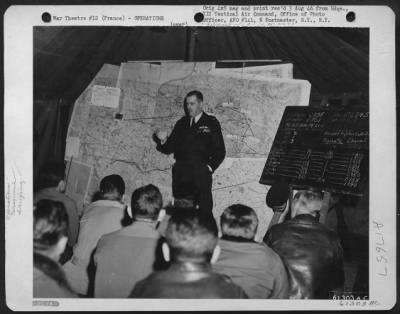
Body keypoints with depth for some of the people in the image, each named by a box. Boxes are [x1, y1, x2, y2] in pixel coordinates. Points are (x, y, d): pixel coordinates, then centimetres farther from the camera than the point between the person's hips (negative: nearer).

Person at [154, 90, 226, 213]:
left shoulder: (211, 123, 5)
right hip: (181, 173, 3)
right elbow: (169, 148, 12)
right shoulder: (181, 123, 16)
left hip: (201, 172, -3)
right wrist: (163, 140, -7)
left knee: (204, 207, -8)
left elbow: (220, 151, 3)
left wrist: (210, 166, -8)